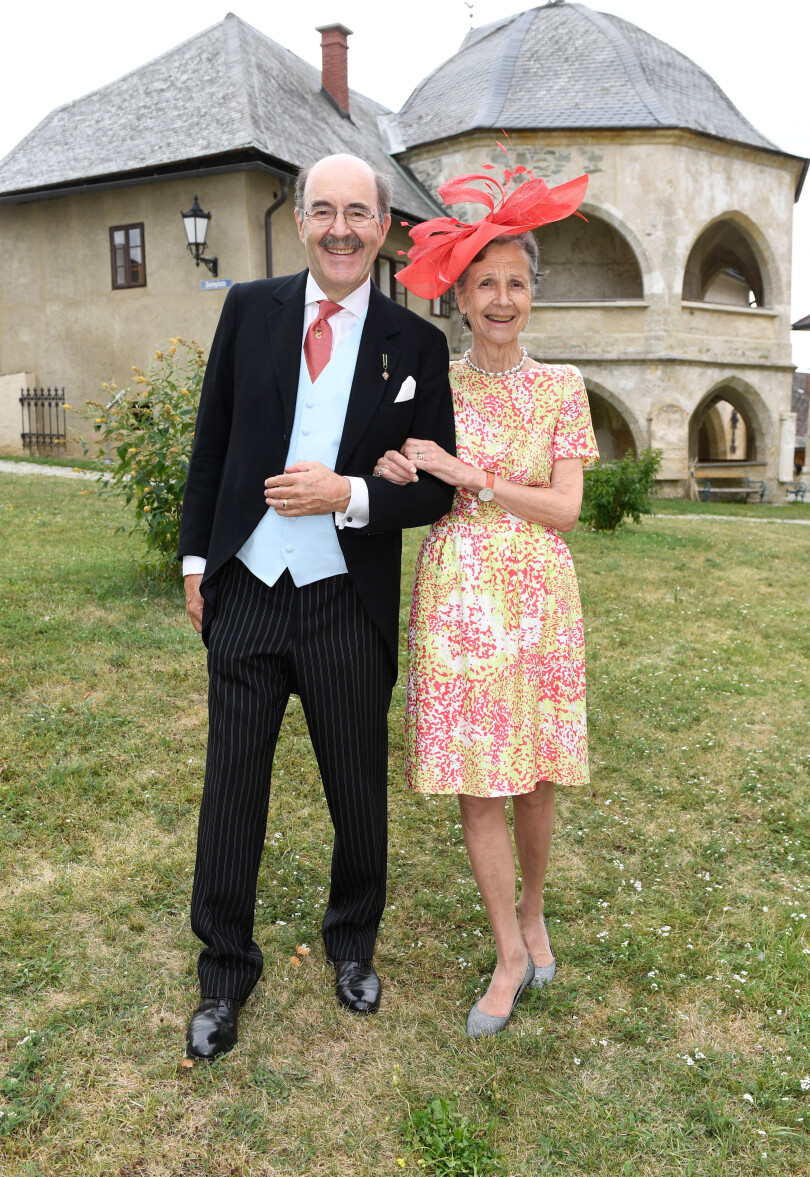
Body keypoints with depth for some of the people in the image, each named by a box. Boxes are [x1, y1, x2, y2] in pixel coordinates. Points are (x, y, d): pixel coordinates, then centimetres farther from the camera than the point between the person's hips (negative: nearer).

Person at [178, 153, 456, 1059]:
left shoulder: (416, 345, 0)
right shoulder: (249, 309, 4)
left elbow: (435, 488, 0)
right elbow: (210, 444, 8)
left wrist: (347, 497, -16)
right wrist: (195, 558, 6)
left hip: (348, 608, -1)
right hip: (246, 595, 1)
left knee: (358, 794, 13)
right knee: (230, 791, 10)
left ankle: (352, 943, 40)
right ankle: (224, 971, 32)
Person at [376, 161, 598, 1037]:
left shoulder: (561, 389, 2)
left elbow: (564, 509, -5)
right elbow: (413, 492, 13)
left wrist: (470, 476, -14)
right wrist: (393, 472, -10)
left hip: (537, 594, 0)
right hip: (456, 594, 1)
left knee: (537, 774, 9)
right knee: (475, 780, 2)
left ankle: (533, 909, 37)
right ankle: (510, 954, 20)